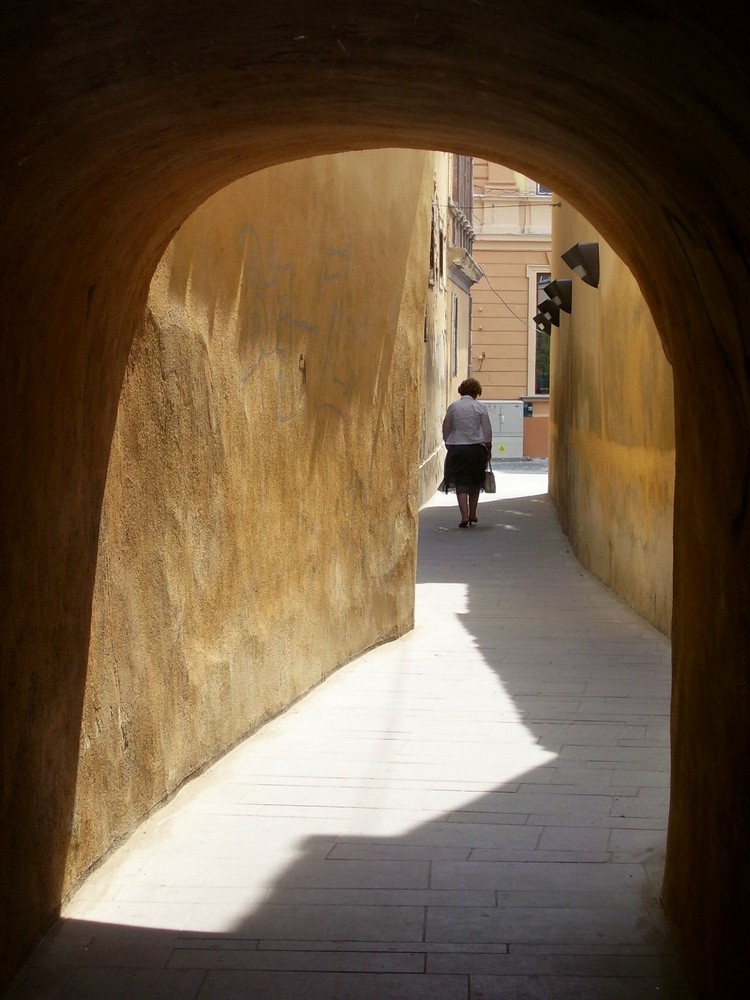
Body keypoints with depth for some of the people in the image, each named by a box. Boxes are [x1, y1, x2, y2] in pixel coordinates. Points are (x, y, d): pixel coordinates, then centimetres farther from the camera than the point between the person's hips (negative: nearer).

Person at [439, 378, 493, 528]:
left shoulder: (453, 407, 1)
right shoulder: (480, 408, -2)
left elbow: (445, 430, 7)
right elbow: (487, 431, 1)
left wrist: (449, 444, 20)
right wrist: (488, 449, 11)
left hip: (456, 449, 0)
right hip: (476, 448, 0)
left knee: (461, 483, 1)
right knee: (475, 483, 15)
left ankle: (464, 516, -10)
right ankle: (472, 514, 20)